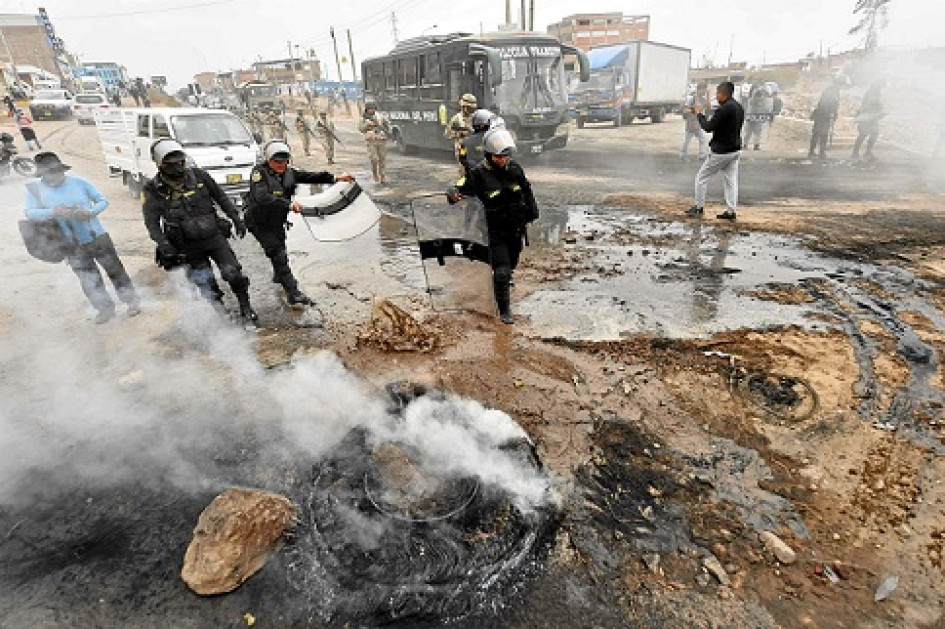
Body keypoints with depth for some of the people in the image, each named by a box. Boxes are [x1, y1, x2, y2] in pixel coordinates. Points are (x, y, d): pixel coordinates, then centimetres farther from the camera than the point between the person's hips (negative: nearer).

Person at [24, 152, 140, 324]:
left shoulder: (79, 182, -6)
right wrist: (53, 212, -28)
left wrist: (90, 212, -20)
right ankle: (105, 308, 24)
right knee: (89, 280, 9)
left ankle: (132, 301, 22)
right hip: (72, 246, 2)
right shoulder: (35, 189, -3)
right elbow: (30, 213, -9)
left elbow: (103, 201, -1)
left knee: (115, 270, 8)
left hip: (98, 237, -1)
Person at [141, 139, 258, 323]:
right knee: (207, 287, 2)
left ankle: (246, 308, 13)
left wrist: (236, 219, 8)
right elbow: (151, 222, -11)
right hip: (190, 246, -1)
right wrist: (162, 243, -27)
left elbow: (221, 198, 11)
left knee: (233, 274, -7)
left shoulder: (199, 176, 0)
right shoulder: (154, 190, -5)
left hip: (214, 236, 1)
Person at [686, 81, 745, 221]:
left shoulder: (724, 109, -20)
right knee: (731, 180, 9)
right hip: (735, 150, 9)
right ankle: (730, 211, 9)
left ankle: (698, 208, 10)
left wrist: (699, 115, -3)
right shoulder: (739, 107, 10)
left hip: (721, 151, -9)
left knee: (701, 177, 4)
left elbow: (708, 127, -19)